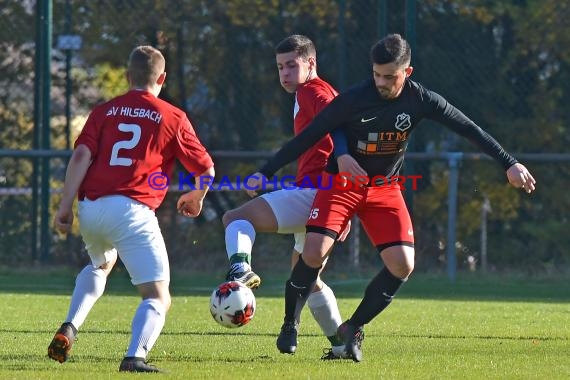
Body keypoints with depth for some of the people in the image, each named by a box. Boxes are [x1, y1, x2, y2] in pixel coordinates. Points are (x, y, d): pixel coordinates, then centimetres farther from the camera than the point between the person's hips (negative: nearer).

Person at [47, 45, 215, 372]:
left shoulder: (104, 111, 14)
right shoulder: (173, 118, 8)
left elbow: (81, 157, 1)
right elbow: (206, 169, 11)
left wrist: (66, 206, 0)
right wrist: (196, 198, 32)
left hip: (90, 209, 4)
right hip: (132, 211, -4)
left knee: (102, 264, 36)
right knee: (158, 298, -1)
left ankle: (70, 328, 16)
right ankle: (135, 356, -28)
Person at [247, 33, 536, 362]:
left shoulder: (420, 100, -11)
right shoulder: (353, 100, -20)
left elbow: (469, 129, -5)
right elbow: (308, 137, -15)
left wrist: (509, 163, -8)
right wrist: (265, 173, -16)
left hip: (385, 187, 3)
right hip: (343, 181, -3)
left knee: (403, 265, -13)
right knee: (314, 253, -22)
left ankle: (353, 329, 4)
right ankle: (290, 324, 0)